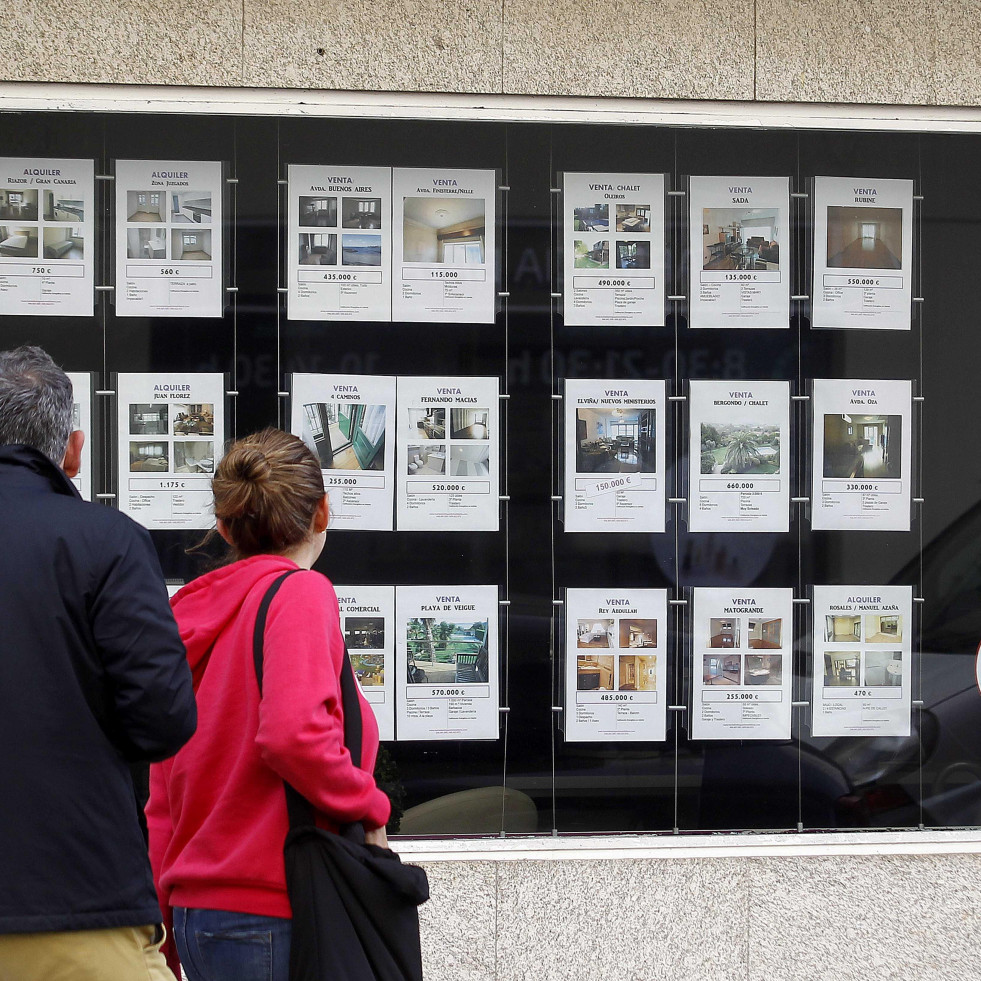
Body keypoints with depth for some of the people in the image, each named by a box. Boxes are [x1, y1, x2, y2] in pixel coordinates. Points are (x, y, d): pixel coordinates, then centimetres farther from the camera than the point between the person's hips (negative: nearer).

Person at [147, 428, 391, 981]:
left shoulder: (196, 612, 13)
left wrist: (174, 914, 22)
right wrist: (370, 809, -10)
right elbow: (293, 735, -25)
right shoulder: (300, 592, -9)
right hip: (267, 914, -8)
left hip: (196, 911, 8)